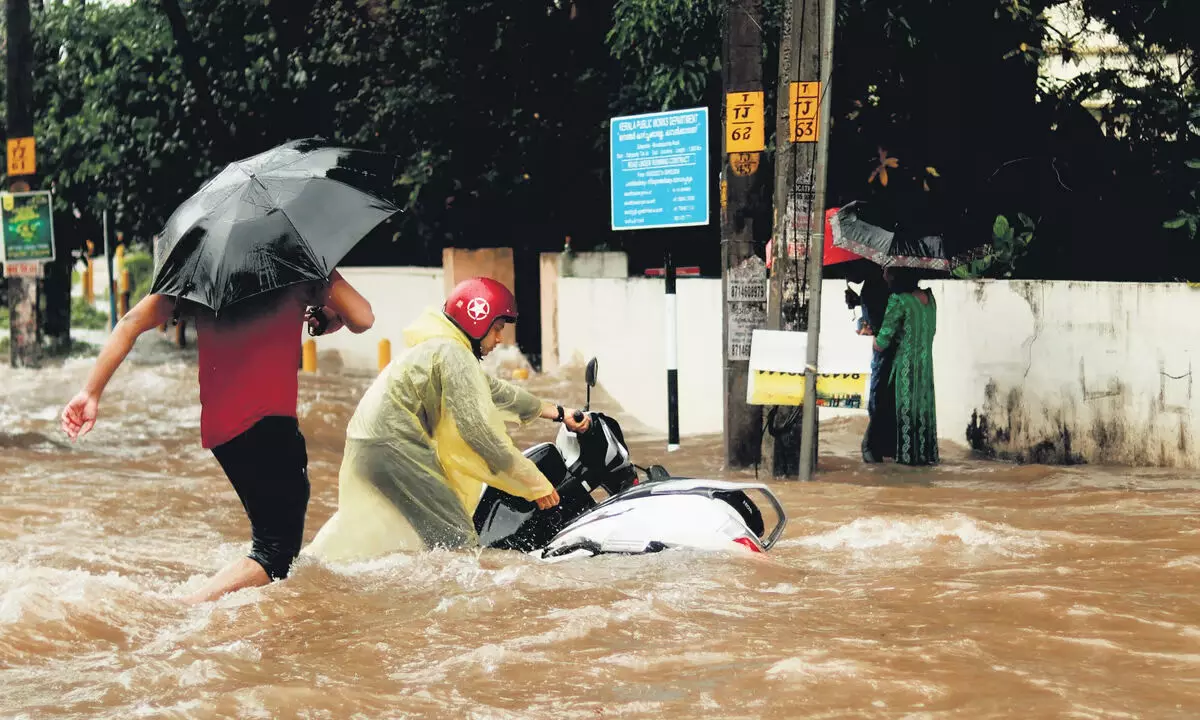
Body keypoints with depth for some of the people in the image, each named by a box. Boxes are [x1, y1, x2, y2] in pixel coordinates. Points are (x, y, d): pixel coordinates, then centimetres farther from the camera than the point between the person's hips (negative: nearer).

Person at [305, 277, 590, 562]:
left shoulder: (437, 344, 17)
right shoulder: (453, 355, -15)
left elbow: (495, 391, 25)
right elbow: (476, 429, -20)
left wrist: (557, 413, 26)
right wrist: (535, 483, -17)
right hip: (395, 450, -11)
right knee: (458, 540, -11)